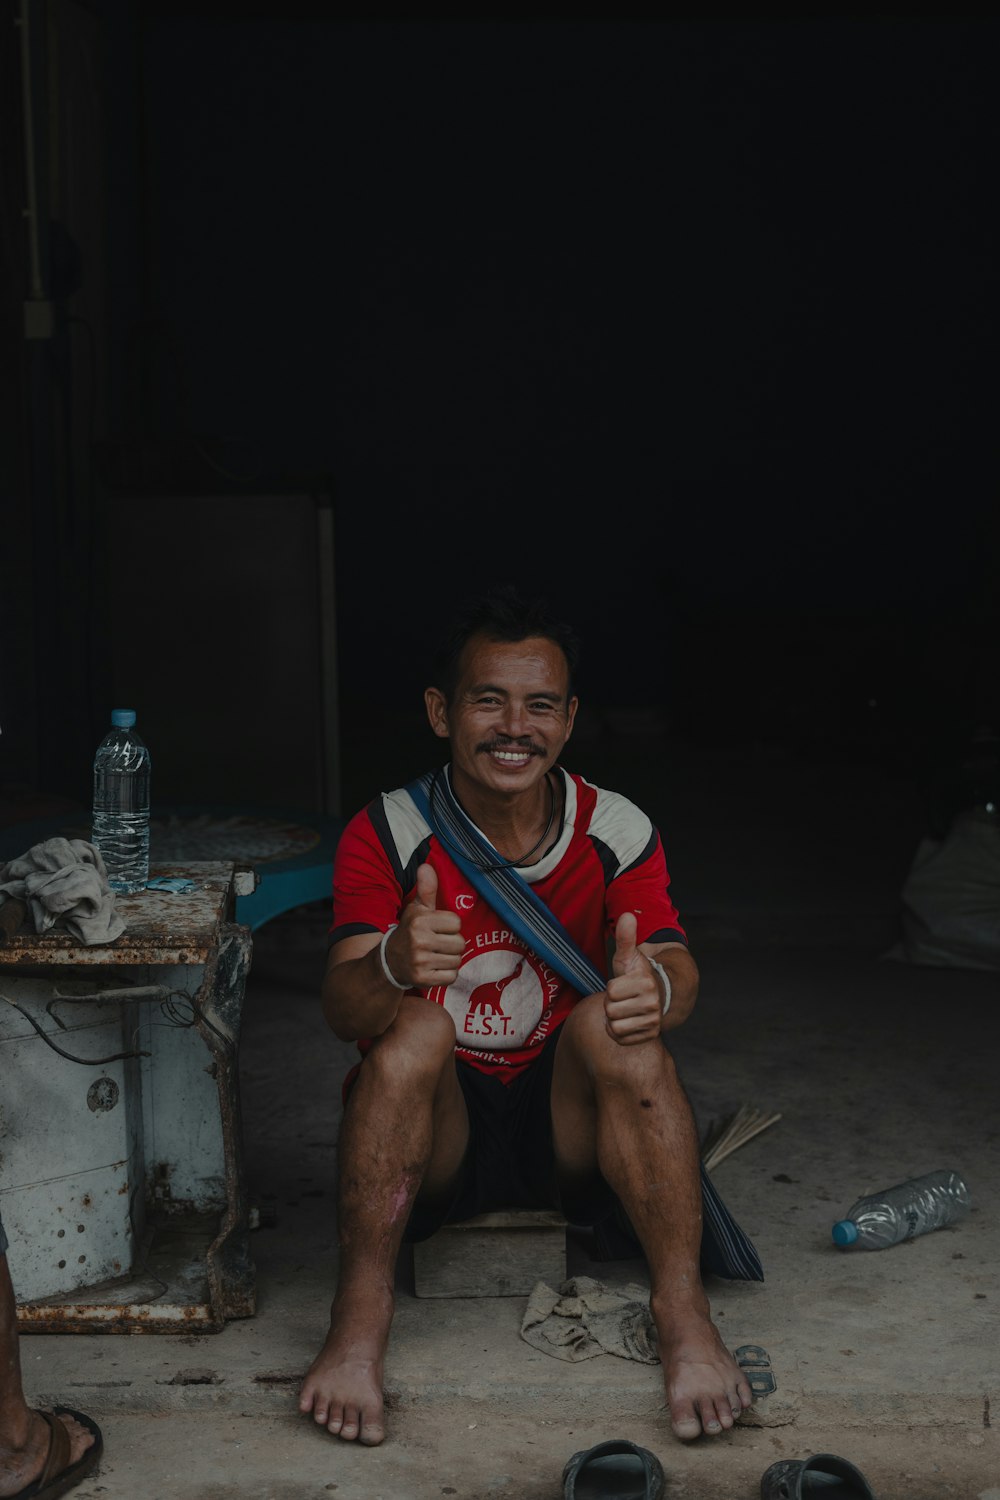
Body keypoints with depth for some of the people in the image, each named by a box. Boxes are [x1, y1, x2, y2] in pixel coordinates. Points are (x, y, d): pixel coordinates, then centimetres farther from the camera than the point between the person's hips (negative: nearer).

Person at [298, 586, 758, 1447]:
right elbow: (342, 1008, -20)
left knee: (616, 1020, -27)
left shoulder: (617, 831, -4)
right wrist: (394, 968, -46)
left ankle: (684, 1314, -23)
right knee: (413, 1028, -30)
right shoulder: (386, 835, -9)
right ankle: (359, 1322, -24)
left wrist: (658, 989, -43)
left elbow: (677, 969, -17)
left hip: (568, 1123, 1)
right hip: (436, 1132, -1)